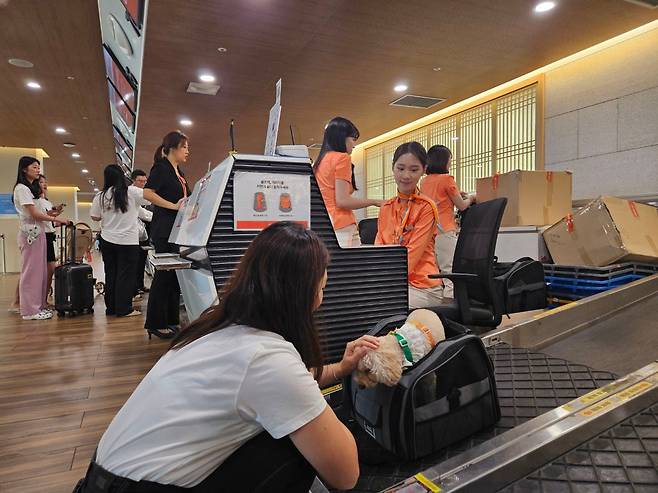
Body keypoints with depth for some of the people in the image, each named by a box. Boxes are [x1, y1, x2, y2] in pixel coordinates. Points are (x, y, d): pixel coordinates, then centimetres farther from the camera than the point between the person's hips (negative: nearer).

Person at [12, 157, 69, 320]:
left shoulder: (32, 188, 20)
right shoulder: (21, 188, -8)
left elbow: (37, 213, 15)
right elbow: (34, 214, -14)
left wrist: (52, 215, 4)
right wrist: (55, 219, -9)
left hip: (38, 232, 9)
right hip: (29, 232, -9)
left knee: (40, 270, 8)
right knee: (31, 271, -6)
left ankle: (38, 305, 13)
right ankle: (30, 310, -1)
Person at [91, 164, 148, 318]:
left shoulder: (100, 196, -1)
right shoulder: (131, 192, -10)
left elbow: (95, 217, 5)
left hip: (108, 241, 4)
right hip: (128, 241, -4)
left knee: (110, 274, 13)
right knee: (126, 275, 2)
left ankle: (111, 308, 20)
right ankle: (124, 309, 4)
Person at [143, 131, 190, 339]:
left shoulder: (178, 172, 18)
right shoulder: (161, 168, -7)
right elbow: (147, 193, -19)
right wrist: (174, 206, -21)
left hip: (177, 229, 9)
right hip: (164, 229, -9)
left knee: (175, 273, 11)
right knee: (164, 274, -5)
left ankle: (171, 320, 20)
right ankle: (156, 323, 5)